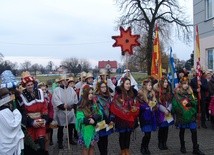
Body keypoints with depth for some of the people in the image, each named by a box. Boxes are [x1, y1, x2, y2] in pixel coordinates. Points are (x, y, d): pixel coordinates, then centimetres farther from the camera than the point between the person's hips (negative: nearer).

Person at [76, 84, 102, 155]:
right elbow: (80, 119, -18)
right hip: (85, 130, -4)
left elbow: (100, 115, -3)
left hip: (94, 129, 4)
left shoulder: (94, 104, 3)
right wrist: (89, 120, -23)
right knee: (86, 147, 7)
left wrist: (94, 118, -20)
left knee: (92, 146, 14)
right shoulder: (81, 107, -11)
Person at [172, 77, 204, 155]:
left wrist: (191, 102, -16)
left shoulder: (190, 92, 5)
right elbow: (174, 105, -9)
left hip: (191, 115, 3)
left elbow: (195, 102, 2)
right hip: (181, 115, -3)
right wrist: (180, 111, -12)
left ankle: (196, 149, 8)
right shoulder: (177, 94, -7)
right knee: (182, 131, 13)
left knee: (194, 131, -1)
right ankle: (182, 147, 28)